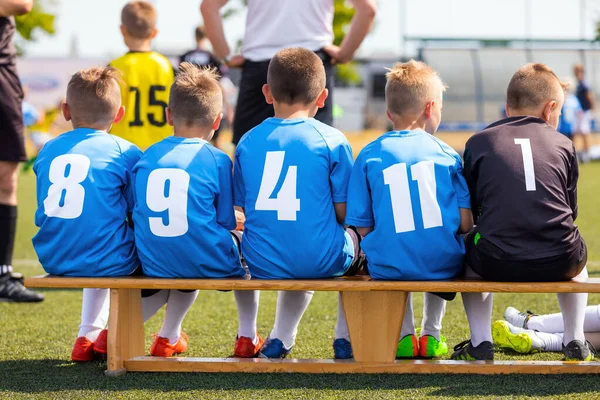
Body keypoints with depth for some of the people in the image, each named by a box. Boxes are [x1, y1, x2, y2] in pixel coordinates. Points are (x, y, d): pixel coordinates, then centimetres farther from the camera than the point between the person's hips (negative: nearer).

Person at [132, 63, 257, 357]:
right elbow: (226, 222, -4)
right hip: (209, 264, -4)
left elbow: (137, 213, 12)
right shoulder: (217, 161, -7)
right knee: (243, 242, 29)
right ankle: (247, 337, 33)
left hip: (155, 264, 4)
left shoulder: (146, 158, 5)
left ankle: (168, 335, 34)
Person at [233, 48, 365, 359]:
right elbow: (344, 213, -5)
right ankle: (345, 338, 32)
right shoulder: (332, 141, -6)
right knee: (356, 239, 29)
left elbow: (243, 206, 7)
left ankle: (280, 338, 30)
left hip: (261, 264, 3)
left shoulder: (248, 142, 2)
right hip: (321, 262, -3)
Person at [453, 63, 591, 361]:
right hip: (558, 263, 1)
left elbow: (469, 211, 14)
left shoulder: (479, 142, 10)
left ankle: (481, 342, 27)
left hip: (498, 264, -1)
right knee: (577, 257, 38)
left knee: (469, 251, 35)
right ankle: (575, 341, 31)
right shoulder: (563, 144, 12)